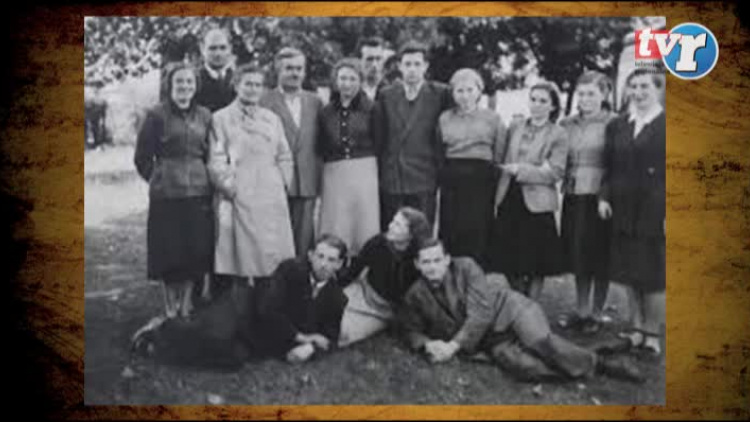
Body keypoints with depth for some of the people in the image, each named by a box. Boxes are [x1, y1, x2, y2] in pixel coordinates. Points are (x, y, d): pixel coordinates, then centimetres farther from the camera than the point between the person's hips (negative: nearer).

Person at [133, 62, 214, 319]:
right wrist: (160, 179, 6)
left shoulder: (204, 116, 7)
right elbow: (142, 158, 1)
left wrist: (203, 179, 8)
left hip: (199, 192, 3)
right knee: (169, 251, 2)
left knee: (196, 249, 5)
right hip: (166, 194, -3)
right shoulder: (157, 115, -4)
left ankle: (187, 303, 20)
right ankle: (170, 306, 17)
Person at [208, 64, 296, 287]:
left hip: (272, 195, 4)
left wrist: (282, 183, 6)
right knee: (243, 252, -5)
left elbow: (284, 157, 17)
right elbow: (216, 160, -1)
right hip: (238, 196, -4)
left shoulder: (272, 118, 16)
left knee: (274, 252, 1)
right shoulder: (221, 118, 4)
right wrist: (229, 186, -9)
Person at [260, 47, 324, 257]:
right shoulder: (265, 101, -1)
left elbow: (321, 143, 14)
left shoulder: (315, 102, 13)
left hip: (307, 184, 4)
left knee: (304, 238, 5)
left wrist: (318, 179, 7)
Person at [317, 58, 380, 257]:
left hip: (365, 174, -2)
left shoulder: (370, 109, 2)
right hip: (334, 175, 2)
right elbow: (321, 150, 12)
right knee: (336, 234, 1)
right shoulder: (326, 113, 9)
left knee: (365, 228, 0)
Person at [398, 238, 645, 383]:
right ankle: (592, 369, -17)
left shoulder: (465, 267, -10)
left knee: (542, 342, -34)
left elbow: (480, 314, -15)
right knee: (524, 367, -29)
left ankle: (597, 362, -14)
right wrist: (427, 344, -13)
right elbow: (411, 331, 10)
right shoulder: (415, 297, 1)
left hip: (507, 310, -2)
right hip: (491, 341, 2)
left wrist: (454, 346, -21)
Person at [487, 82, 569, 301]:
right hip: (509, 201, 4)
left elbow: (555, 172, -9)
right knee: (509, 263, 9)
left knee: (536, 266, 3)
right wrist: (498, 196, 5)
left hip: (536, 204, -4)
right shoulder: (514, 130, 12)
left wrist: (520, 170, -16)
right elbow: (503, 163, 14)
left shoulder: (558, 135, -1)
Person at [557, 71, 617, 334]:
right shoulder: (567, 125, 10)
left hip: (599, 198, -5)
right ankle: (581, 310, 25)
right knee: (578, 255, 12)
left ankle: (597, 314, 17)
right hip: (573, 197, 5)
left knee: (600, 257, 4)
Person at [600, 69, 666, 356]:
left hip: (655, 212, -4)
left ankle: (652, 333, 12)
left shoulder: (665, 125, -3)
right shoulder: (616, 126, 11)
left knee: (654, 275, 2)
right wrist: (604, 197, -1)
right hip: (624, 211, 5)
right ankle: (637, 328, 22)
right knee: (630, 273, 10)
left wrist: (669, 212, -12)